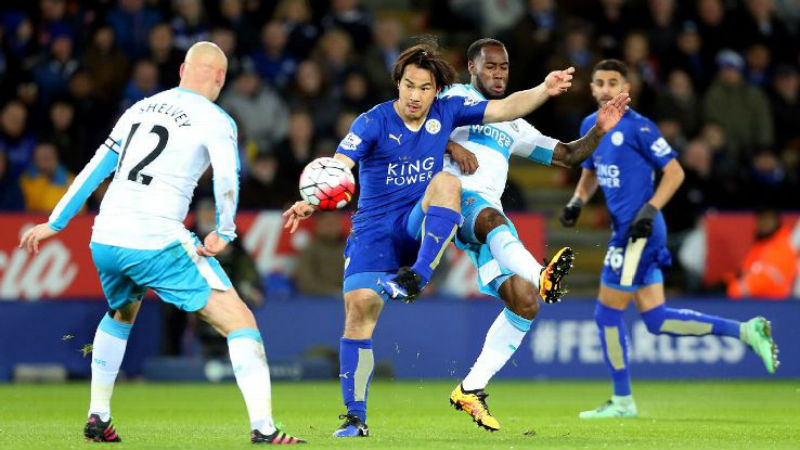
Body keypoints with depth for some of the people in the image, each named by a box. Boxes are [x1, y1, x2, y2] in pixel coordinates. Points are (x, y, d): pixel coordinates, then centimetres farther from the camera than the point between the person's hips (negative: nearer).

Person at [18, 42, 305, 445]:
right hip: (157, 242, -6)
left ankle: (98, 418, 33)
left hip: (104, 241, 6)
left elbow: (96, 168, 23)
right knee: (240, 322, -2)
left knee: (121, 315, 36)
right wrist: (224, 233, -7)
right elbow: (227, 179, -16)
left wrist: (55, 223, 28)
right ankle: (262, 427, -15)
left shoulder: (140, 108, 19)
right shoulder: (216, 120, 1)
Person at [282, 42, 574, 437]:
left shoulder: (446, 111, 0)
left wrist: (545, 90, -13)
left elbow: (503, 109, 4)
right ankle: (355, 417, -5)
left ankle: (417, 276, -36)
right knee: (359, 307, -15)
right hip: (374, 231, -1)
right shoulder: (374, 122, -10)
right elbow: (337, 168, -22)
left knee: (446, 182, -29)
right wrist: (310, 202, -40)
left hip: (420, 226, 1)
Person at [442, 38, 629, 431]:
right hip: (452, 195, -7)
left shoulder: (513, 127, 30)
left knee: (525, 302, -10)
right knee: (492, 217, -41)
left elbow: (568, 156, 28)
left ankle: (471, 389, -4)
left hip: (489, 215, 7)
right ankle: (539, 277, -73)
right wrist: (451, 146, -15)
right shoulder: (456, 97, 13)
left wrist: (598, 131, 10)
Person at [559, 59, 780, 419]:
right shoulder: (590, 126, 12)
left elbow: (674, 172, -10)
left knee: (607, 314, -3)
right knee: (655, 319, 7)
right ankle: (746, 331, 11)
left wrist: (650, 210, -19)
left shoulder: (638, 127, -11)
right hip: (624, 231, 9)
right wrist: (577, 202, 10)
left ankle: (622, 401, 9)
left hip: (639, 232, -9)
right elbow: (590, 171, 28)